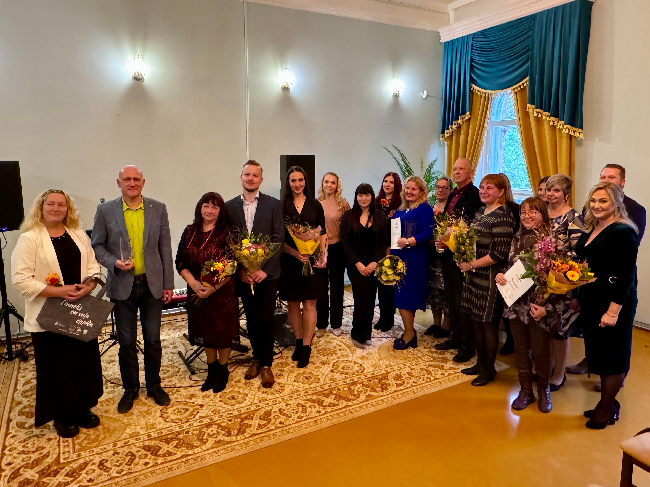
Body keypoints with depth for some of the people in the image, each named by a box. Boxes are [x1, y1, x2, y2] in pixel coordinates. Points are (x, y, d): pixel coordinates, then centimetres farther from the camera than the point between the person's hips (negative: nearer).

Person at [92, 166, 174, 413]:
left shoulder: (158, 209, 2)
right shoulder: (105, 211, 0)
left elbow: (165, 248, 3)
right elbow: (97, 246, 3)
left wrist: (168, 284, 2)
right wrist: (114, 262, -17)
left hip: (152, 284, 1)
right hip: (122, 286, 0)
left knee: (153, 340, 10)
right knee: (127, 342, 11)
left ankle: (154, 385, 29)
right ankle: (130, 388, 29)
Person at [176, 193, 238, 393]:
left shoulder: (226, 233, -9)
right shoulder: (190, 231, 3)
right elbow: (180, 262, 2)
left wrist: (214, 287, -21)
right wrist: (193, 282, -12)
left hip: (222, 292, -4)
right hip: (197, 291, 4)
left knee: (222, 331, 7)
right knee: (204, 330, 15)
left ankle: (223, 371, 27)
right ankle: (212, 369, 33)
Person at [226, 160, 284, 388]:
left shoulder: (273, 204, -1)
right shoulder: (230, 206, 5)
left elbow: (278, 239, -6)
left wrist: (265, 269, -13)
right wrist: (240, 270, -8)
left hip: (267, 273, -2)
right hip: (243, 274, 2)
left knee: (266, 318, -1)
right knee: (251, 318, 12)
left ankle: (266, 364, 15)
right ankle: (257, 358, 30)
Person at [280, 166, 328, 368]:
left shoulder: (315, 205, 6)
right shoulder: (282, 206, 2)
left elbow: (322, 234, 6)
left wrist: (323, 255, -10)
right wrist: (295, 252, -16)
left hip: (311, 260, 0)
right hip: (289, 260, 1)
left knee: (309, 305, 0)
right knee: (293, 304, 9)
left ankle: (306, 347, 7)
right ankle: (298, 342, 25)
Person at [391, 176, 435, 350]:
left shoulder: (424, 209, -9)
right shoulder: (401, 210, 17)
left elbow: (428, 233, -19)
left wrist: (408, 241, -27)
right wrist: (390, 250, 10)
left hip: (414, 259, -8)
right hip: (399, 257, 8)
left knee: (405, 296, -6)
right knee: (403, 295, 11)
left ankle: (409, 334, 6)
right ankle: (409, 332, 21)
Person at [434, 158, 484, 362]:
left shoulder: (474, 194, -13)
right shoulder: (453, 195, 15)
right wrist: (440, 240, 0)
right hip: (448, 253, 9)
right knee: (451, 298, 17)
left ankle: (467, 346, 12)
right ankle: (456, 337, 31)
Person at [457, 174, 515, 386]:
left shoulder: (503, 216, -15)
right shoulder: (480, 211, 11)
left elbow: (499, 253, -20)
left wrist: (471, 265, -16)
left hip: (490, 277, -8)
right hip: (474, 274, 8)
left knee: (489, 323, 4)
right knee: (476, 320, 16)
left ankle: (489, 369, 21)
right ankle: (481, 363, 32)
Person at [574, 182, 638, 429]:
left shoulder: (623, 232, -16)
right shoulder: (591, 230, 9)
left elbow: (626, 276, -19)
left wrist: (613, 311, -21)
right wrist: (578, 297, 16)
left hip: (613, 304, -8)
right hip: (591, 302, 8)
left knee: (612, 355, 6)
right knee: (598, 353, 17)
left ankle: (607, 408, 22)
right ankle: (607, 403, 32)